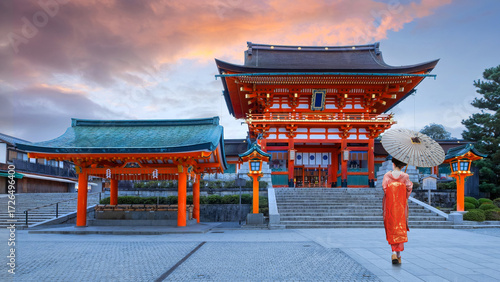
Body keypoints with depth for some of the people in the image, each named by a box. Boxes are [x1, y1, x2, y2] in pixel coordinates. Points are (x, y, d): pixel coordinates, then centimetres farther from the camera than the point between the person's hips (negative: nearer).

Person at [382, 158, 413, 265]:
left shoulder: (387, 175, -4)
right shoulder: (405, 177, -2)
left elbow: (384, 188, -9)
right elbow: (409, 189, -2)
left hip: (389, 205, 0)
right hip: (401, 206, 0)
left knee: (391, 229, 9)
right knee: (401, 229, 6)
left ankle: (394, 252, -1)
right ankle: (398, 254, 1)